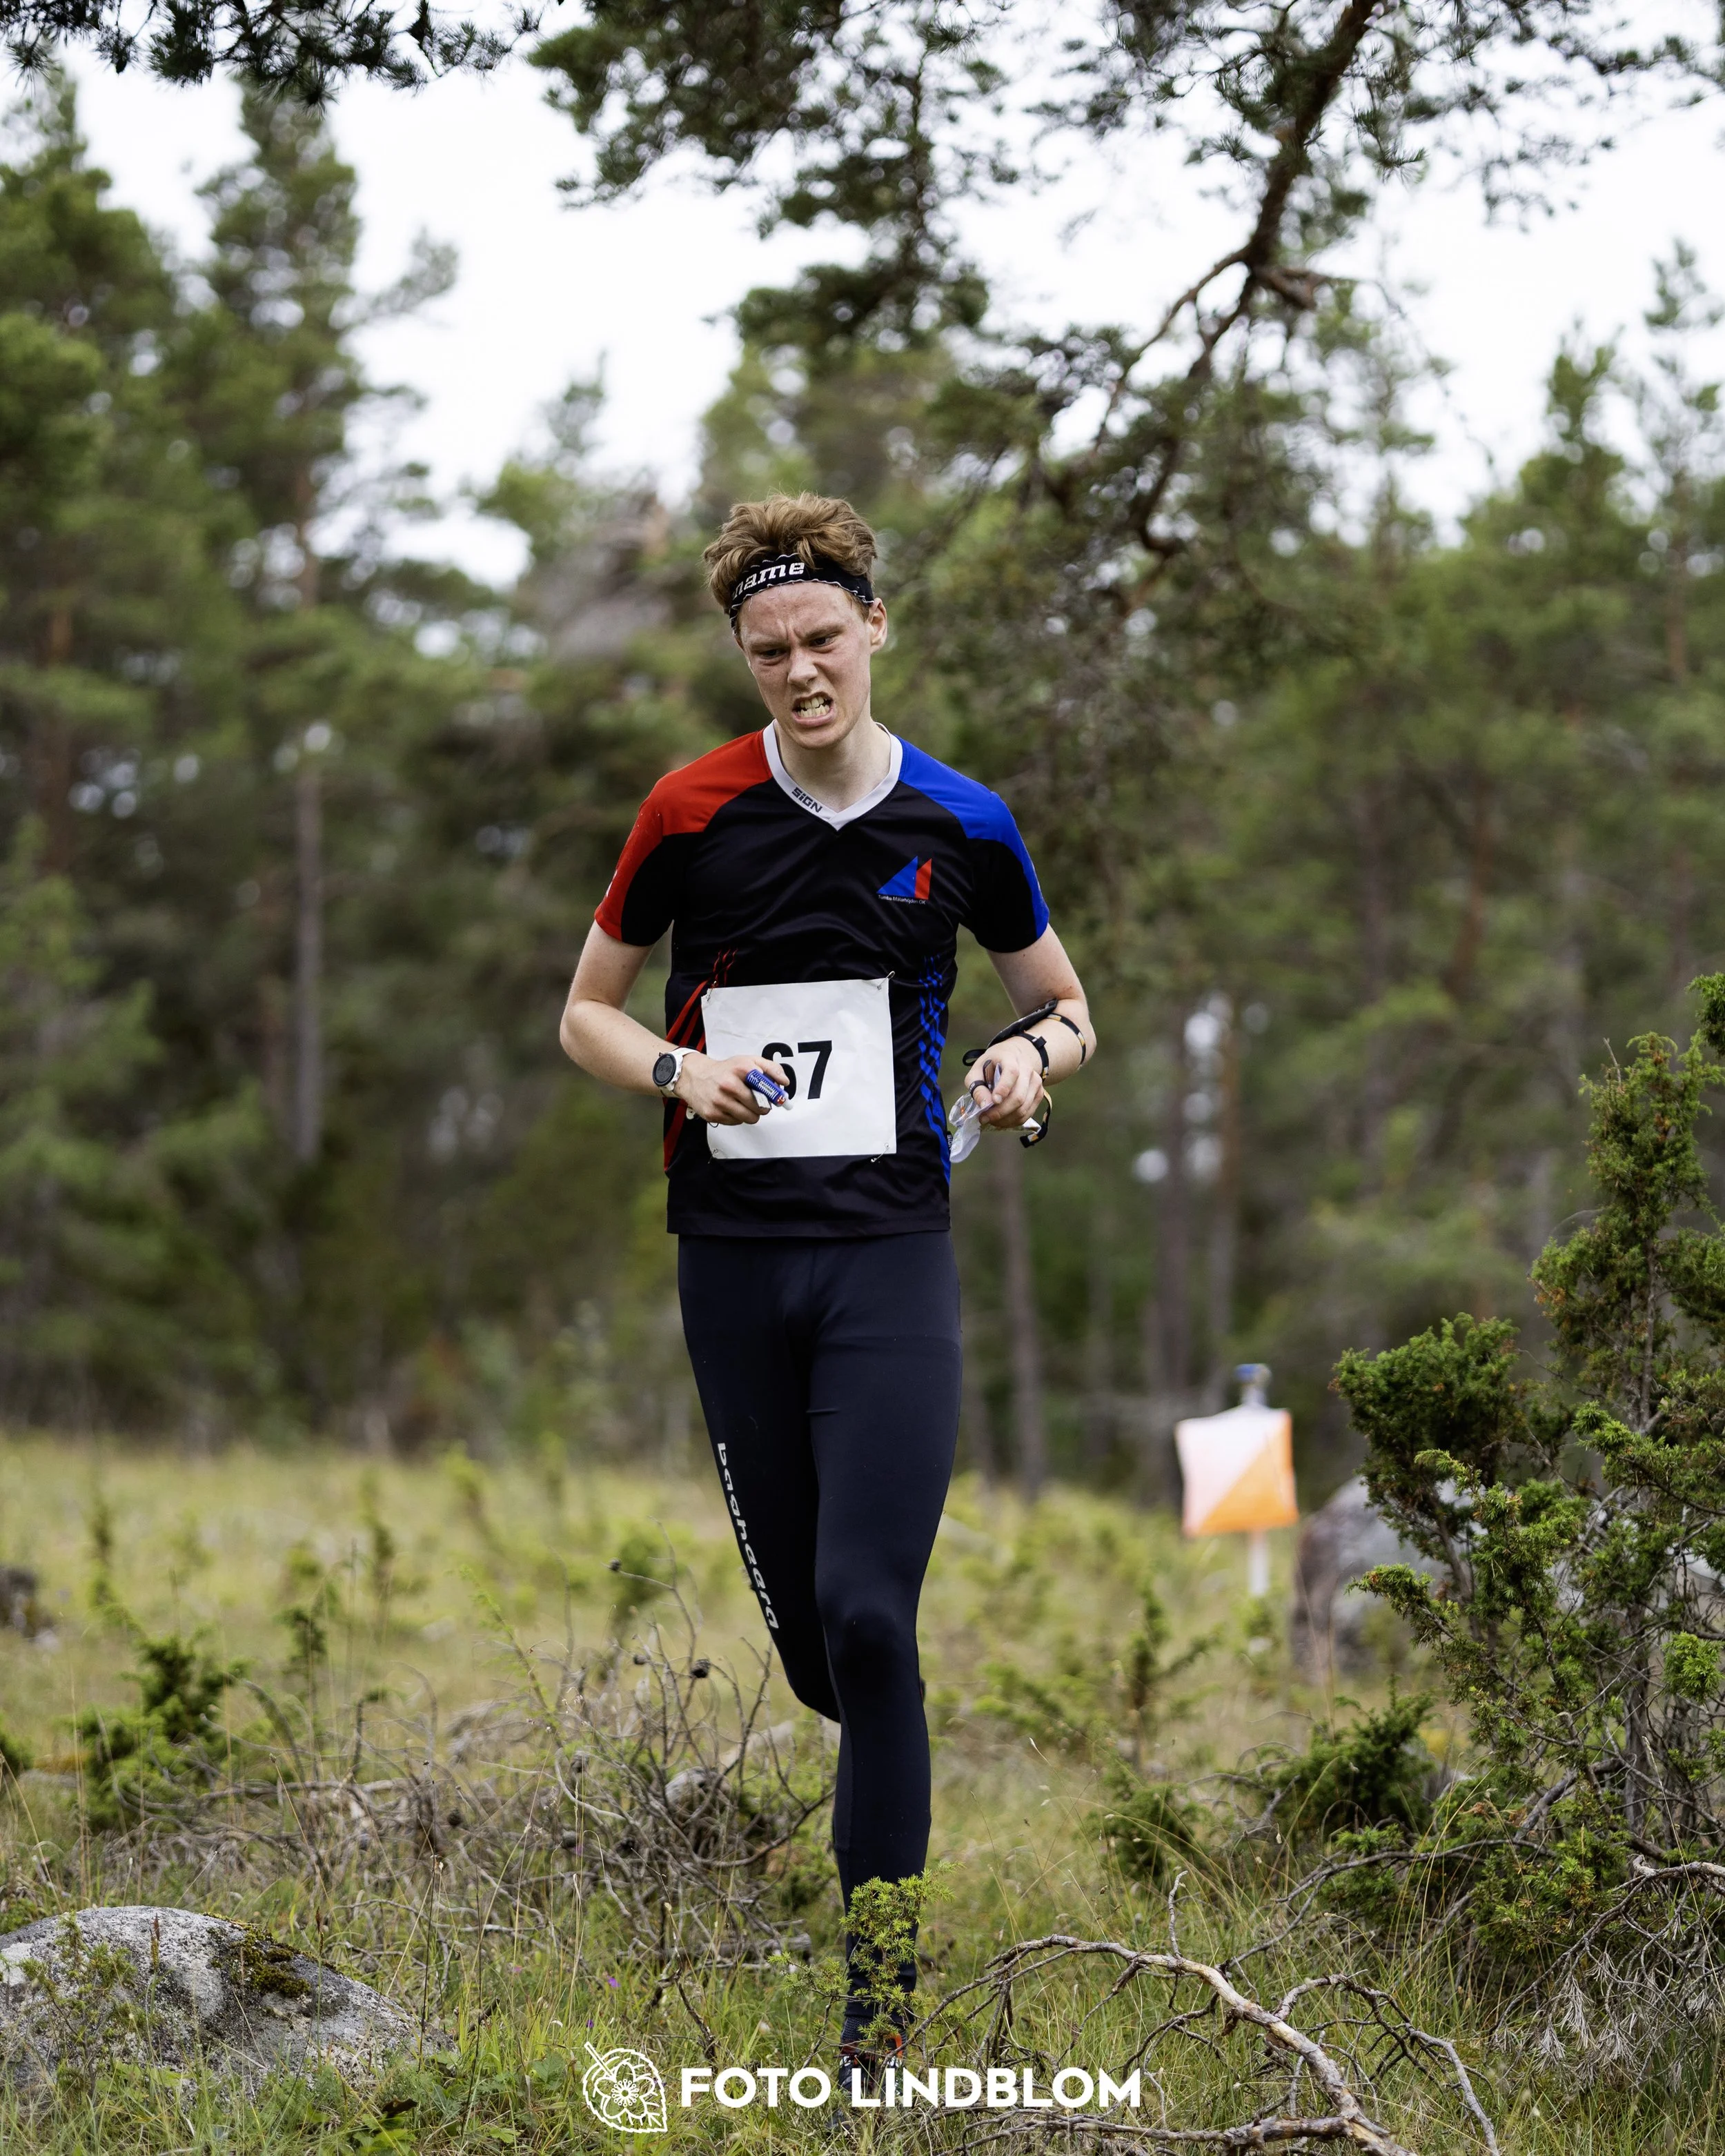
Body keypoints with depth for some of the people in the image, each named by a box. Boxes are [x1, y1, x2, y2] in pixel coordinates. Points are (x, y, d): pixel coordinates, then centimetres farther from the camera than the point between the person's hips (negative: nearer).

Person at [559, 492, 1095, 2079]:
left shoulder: (960, 826, 2)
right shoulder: (691, 813, 1)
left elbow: (1068, 1007, 14)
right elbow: (590, 1010, 10)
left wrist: (1036, 1055, -10)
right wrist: (681, 1072, -11)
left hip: (891, 1249, -2)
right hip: (731, 1253, 2)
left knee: (865, 1610, -14)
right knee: (801, 1620, 6)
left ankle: (883, 1972, -7)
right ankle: (898, 1795, 37)